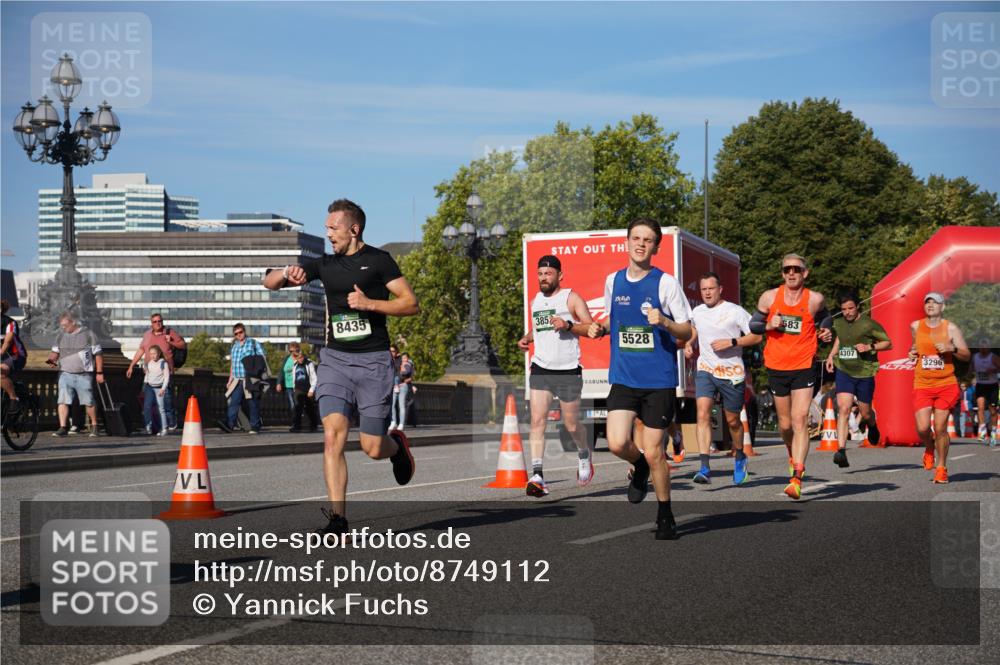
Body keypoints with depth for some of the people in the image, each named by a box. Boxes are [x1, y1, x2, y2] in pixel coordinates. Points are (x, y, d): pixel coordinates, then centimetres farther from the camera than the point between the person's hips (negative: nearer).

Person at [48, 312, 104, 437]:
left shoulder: (88, 334, -1)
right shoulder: (61, 335, 11)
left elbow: (98, 355, 1)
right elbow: (55, 352, 18)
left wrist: (99, 373, -2)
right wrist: (51, 359, -6)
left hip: (84, 375, -3)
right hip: (65, 374, 3)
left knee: (89, 402, 2)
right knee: (63, 401, -9)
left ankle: (94, 425, 19)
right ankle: (63, 428, -8)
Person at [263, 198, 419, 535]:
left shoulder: (378, 260, 0)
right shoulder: (325, 265, 11)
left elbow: (411, 304, -4)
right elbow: (269, 283, 12)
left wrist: (369, 303, -15)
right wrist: (288, 273, -10)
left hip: (373, 361, -3)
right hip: (334, 358, 3)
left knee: (372, 448, -1)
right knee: (333, 435, -15)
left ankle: (397, 445, 37)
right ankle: (337, 518, -12)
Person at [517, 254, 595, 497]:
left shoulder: (571, 298, -2)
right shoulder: (535, 301, 15)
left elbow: (591, 328, -7)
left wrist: (568, 325, -23)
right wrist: (526, 338, 11)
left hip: (568, 370, -4)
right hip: (540, 369, 4)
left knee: (571, 424, 6)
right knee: (537, 421, -12)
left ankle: (584, 455, 38)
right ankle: (537, 476, -17)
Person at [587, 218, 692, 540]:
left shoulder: (666, 283, -6)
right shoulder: (613, 280, 6)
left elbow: (687, 332, -3)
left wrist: (664, 322, -22)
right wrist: (600, 328, 1)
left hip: (659, 380, -3)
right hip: (623, 377, 3)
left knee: (653, 451, -1)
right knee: (617, 444, -13)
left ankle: (665, 516, 19)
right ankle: (641, 467, 24)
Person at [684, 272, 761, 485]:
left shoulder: (735, 311, -7)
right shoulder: (697, 312, 8)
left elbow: (756, 336, -8)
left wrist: (731, 342, -19)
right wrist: (689, 344, 10)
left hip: (732, 373, -3)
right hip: (705, 371, 3)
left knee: (732, 420, 10)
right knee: (703, 414, -17)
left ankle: (740, 458, 38)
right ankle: (705, 468, -22)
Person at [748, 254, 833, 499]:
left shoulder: (815, 299, -2)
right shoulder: (769, 297, 0)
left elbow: (824, 318, 19)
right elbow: (753, 324, 9)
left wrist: (826, 333, -1)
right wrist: (768, 325, -11)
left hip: (804, 367, -2)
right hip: (776, 368, 2)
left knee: (800, 421, -15)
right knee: (785, 424, 11)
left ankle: (796, 477, -18)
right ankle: (793, 456, 42)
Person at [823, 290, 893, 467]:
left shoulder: (869, 324, -9)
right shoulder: (838, 323, 4)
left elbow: (888, 343, -2)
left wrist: (870, 347, -17)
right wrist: (831, 355, 13)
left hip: (864, 373, -2)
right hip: (843, 371, 2)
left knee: (865, 413, 11)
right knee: (843, 408, -16)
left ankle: (872, 426, 50)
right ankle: (841, 451, -23)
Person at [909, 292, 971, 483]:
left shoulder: (950, 328, 0)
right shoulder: (916, 326, 6)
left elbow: (966, 356, 1)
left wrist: (952, 348, -17)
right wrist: (912, 353, 8)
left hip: (946, 385, -1)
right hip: (922, 385, 1)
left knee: (940, 428, -3)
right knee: (922, 428, -11)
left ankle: (941, 467, 14)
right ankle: (929, 448, 24)